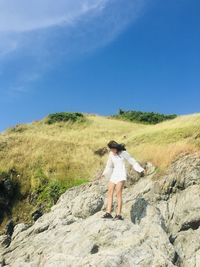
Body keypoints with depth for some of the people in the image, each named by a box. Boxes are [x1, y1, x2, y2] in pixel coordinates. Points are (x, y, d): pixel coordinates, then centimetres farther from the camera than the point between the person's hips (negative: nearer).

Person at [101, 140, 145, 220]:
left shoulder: (124, 153, -4)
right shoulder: (111, 154, 10)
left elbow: (133, 162, 3)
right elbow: (109, 165, 23)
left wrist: (141, 170, 5)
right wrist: (104, 173, 25)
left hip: (121, 174, -6)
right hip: (114, 174, 6)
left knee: (118, 193, -17)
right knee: (110, 192, -5)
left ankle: (118, 215, -17)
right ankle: (108, 213, -5)